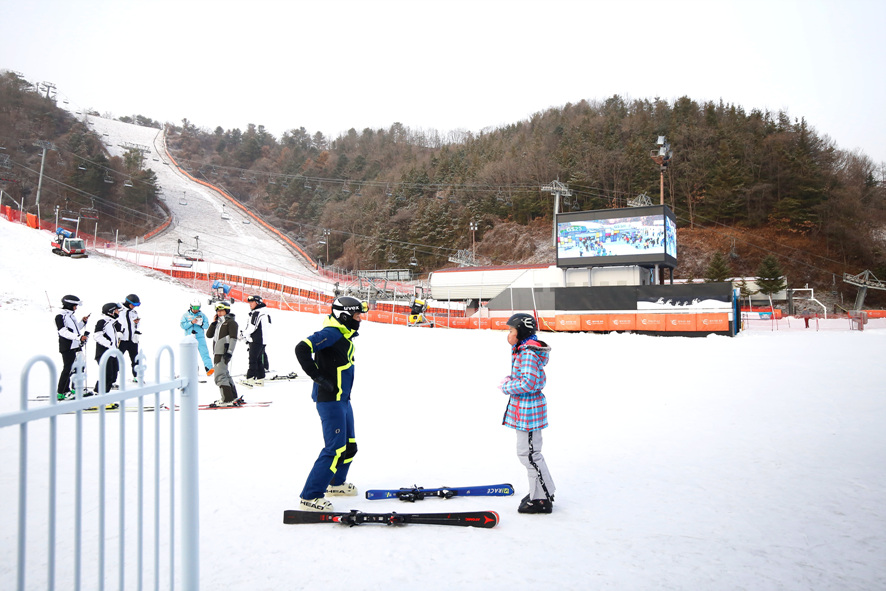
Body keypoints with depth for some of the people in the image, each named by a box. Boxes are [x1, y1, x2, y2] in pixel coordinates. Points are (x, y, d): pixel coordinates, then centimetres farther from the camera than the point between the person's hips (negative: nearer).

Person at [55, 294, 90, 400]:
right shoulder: (60, 316, -9)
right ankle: (59, 392, -4)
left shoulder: (71, 315, 19)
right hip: (67, 347, -9)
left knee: (69, 368, 13)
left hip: (75, 346, 9)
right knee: (67, 368, -8)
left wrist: (83, 322, 12)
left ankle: (66, 389, 21)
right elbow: (64, 332, -19)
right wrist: (78, 337, -25)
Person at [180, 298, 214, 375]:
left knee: (204, 353, -12)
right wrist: (191, 322, -15)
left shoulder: (202, 315, 9)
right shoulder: (185, 315, 8)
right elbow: (182, 325, -2)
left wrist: (201, 324, -17)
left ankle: (209, 368, -19)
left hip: (200, 338, -1)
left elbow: (207, 326, 4)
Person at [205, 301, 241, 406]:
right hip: (217, 353, 9)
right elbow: (209, 335, 15)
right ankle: (234, 397, 22)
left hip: (224, 353, -9)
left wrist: (229, 352, -21)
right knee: (225, 374, 14)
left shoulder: (231, 322, -5)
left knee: (220, 375, -13)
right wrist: (213, 322, 5)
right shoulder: (218, 323, 20)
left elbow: (233, 338, -13)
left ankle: (228, 400, -13)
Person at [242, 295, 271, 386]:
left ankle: (250, 378, -11)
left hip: (257, 341, -10)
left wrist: (244, 333, -1)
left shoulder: (257, 313, -13)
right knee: (259, 360, 12)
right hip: (261, 341, 10)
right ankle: (260, 379, 15)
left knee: (253, 359, -9)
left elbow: (252, 327, -18)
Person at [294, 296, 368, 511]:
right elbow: (302, 348, -27)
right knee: (335, 449, -11)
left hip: (343, 400, 10)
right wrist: (317, 376, -22)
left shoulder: (345, 336, 13)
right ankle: (309, 497, -4)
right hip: (330, 401, -10)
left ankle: (336, 483, 39)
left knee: (349, 446, 19)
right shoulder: (331, 334, -17)